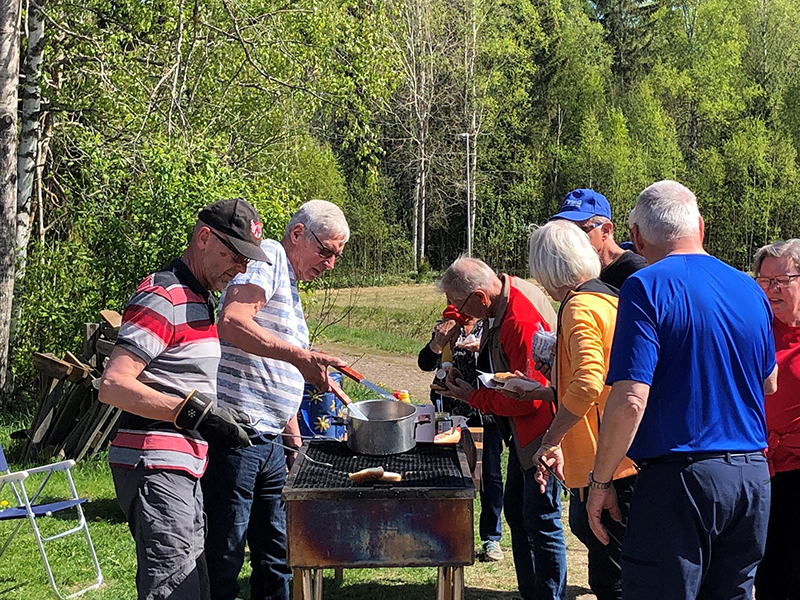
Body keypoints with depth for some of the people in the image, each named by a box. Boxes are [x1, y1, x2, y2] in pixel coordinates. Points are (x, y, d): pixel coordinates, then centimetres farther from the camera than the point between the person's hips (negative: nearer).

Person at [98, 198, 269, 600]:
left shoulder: (198, 300, 19)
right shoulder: (163, 298, -12)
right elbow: (113, 386, -20)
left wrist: (218, 418, 12)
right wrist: (197, 413, -21)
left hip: (183, 469, 10)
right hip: (155, 467, -10)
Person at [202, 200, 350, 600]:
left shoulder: (291, 291, 23)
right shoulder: (267, 258, -6)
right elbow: (231, 324, -25)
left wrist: (295, 441, 24)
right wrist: (299, 355, -29)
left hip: (269, 440, 10)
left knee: (276, 554, 13)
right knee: (225, 556, -2)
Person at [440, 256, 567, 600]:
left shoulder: (522, 323, -30)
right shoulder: (506, 291, -1)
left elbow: (527, 397, -26)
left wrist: (473, 398, -13)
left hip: (540, 428, -11)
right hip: (524, 429, 11)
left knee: (540, 520, -3)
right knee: (515, 510, 17)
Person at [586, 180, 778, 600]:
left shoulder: (648, 288, -11)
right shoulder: (750, 290, 10)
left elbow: (630, 400, -20)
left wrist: (600, 481, -11)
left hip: (680, 477, -7)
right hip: (753, 476, 7)